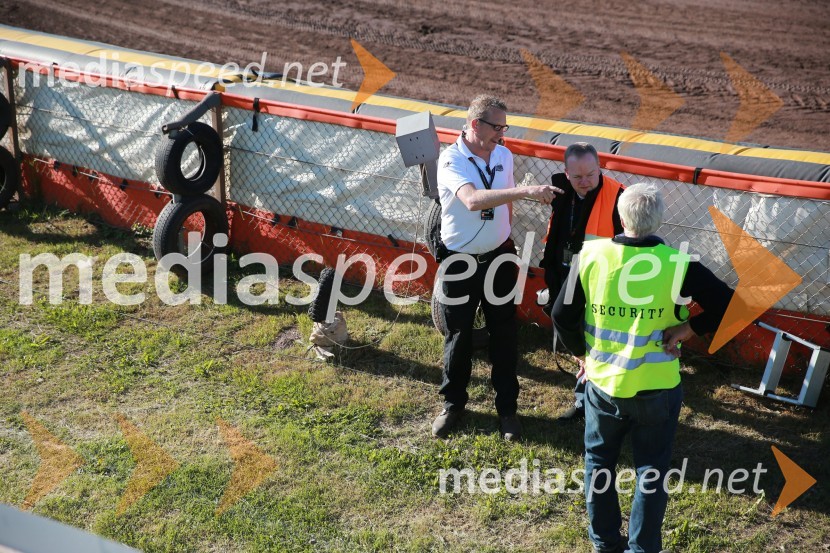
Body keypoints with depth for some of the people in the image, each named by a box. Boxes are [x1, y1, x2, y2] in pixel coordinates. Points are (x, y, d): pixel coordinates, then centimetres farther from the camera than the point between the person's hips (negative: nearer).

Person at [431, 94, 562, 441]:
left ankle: (507, 407, 27)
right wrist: (526, 191, -45)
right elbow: (473, 200, -38)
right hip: (459, 262, -4)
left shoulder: (504, 156, -1)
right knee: (458, 335, 10)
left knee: (504, 335, 11)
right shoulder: (451, 160, -19)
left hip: (499, 257, 4)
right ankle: (453, 403, 31)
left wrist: (504, 235, 12)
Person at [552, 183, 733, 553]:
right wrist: (689, 329, -8)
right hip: (657, 389, -1)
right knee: (651, 472, 16)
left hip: (602, 384, 2)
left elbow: (562, 316, -4)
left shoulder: (591, 255, -11)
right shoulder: (678, 264, -16)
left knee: (599, 463, 22)